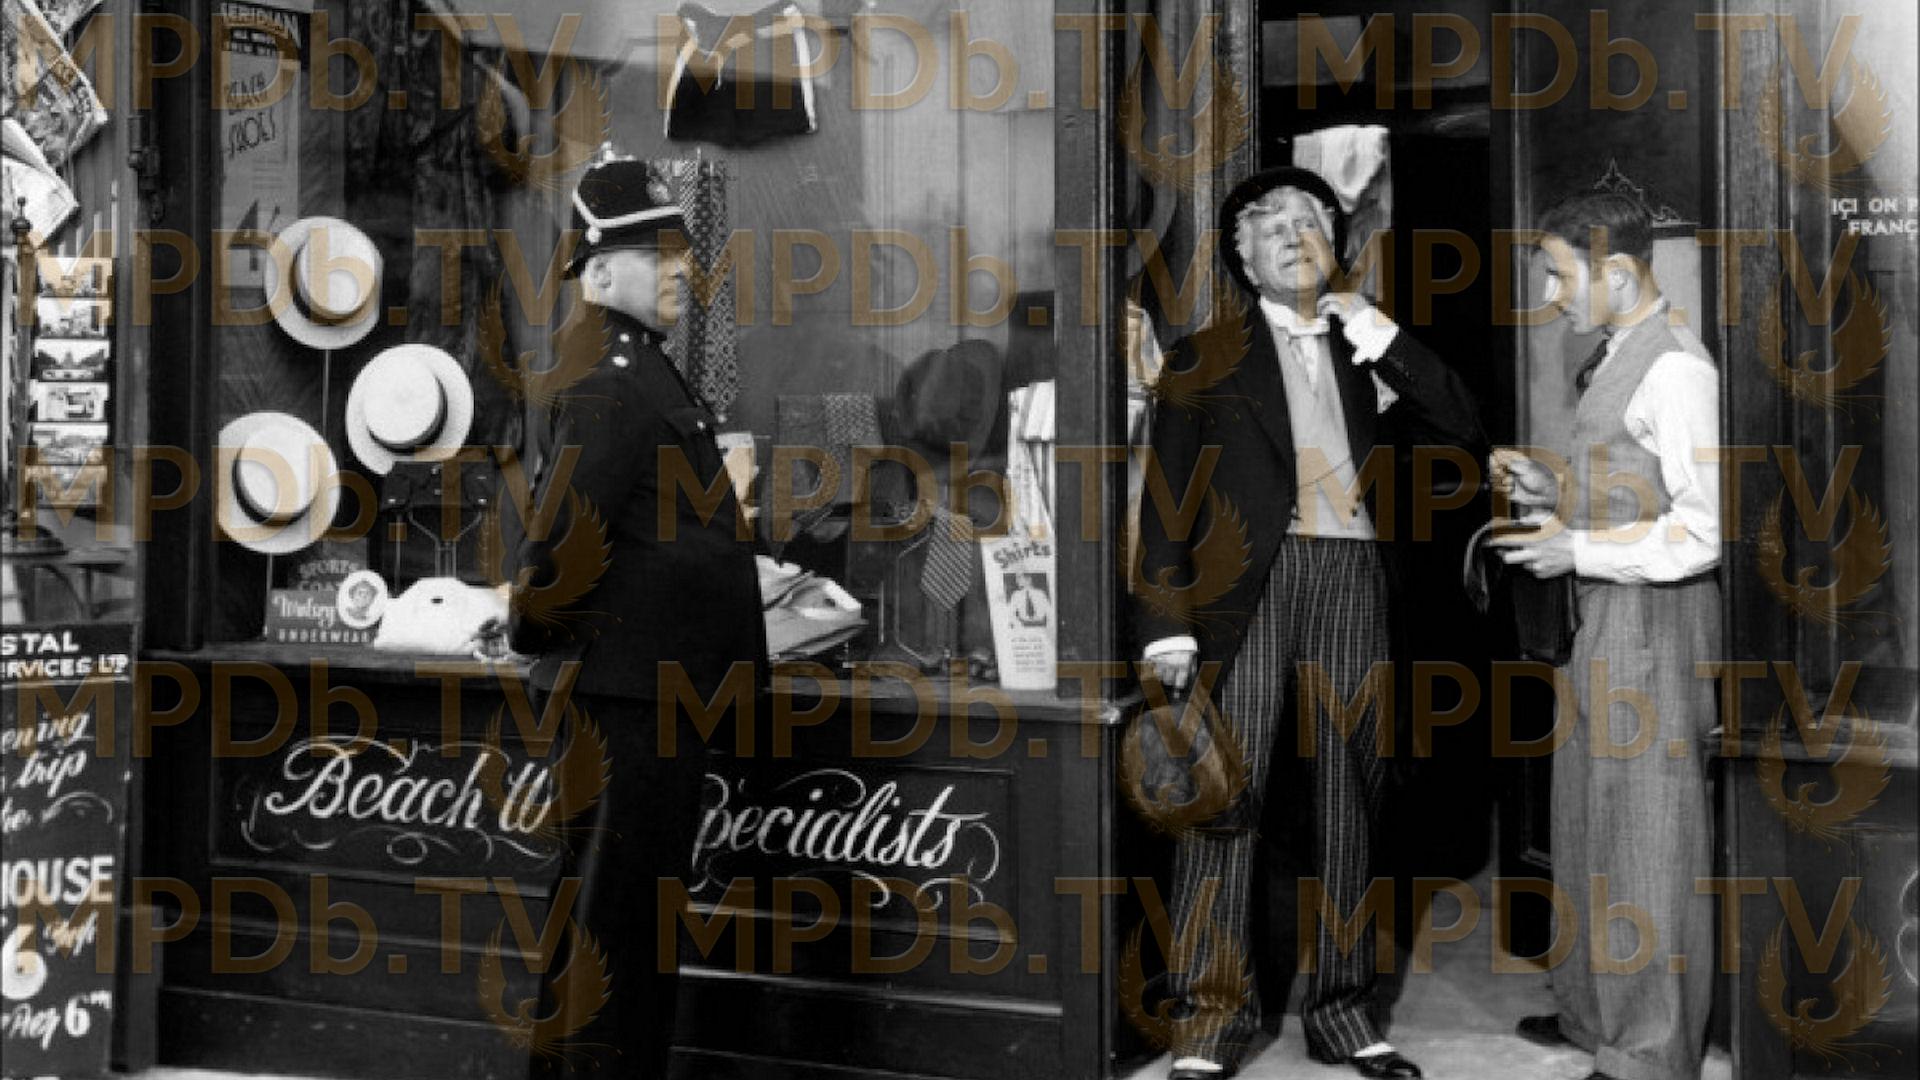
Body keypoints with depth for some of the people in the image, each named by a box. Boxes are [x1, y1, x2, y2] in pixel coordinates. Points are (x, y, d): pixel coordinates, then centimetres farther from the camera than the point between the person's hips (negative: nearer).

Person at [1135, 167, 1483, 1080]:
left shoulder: (1366, 356, 21)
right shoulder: (1207, 357, 12)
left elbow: (1463, 427, 8)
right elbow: (1166, 498, 5)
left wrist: (1376, 332, 5)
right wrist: (1167, 623, -6)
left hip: (1351, 583, 3)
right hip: (1248, 583, -3)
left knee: (1348, 794, 4)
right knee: (1226, 789, -8)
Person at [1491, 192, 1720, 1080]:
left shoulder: (1675, 370, -17)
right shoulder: (1615, 362, 13)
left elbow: (1707, 525, -22)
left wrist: (1580, 550, -18)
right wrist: (1548, 489, 7)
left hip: (1652, 619, -10)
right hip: (1604, 618, 10)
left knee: (1650, 836, 0)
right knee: (1587, 819, 18)